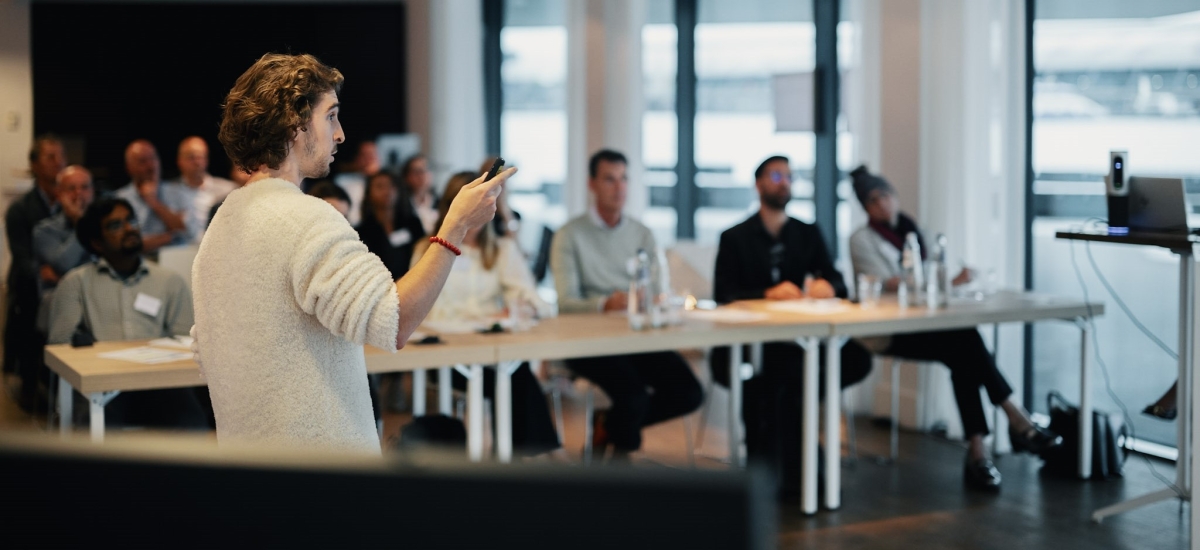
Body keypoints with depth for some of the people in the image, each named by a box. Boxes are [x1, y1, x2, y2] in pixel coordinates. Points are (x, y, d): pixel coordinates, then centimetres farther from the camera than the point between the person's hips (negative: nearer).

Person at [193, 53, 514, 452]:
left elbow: (206, 355, 17)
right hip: (318, 452, -9)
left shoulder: (219, 224, 11)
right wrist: (457, 227, -20)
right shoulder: (307, 219, -18)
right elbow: (395, 324, -26)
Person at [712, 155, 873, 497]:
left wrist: (827, 286, -17)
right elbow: (723, 295, -7)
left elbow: (838, 283, 9)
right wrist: (768, 294, -24)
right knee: (788, 366, -37)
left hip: (798, 337, 5)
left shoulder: (808, 234, 15)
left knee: (856, 358, -22)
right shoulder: (735, 238, 4)